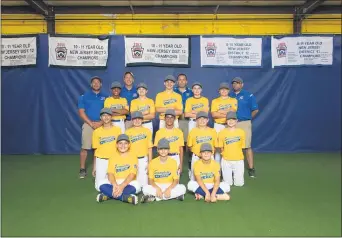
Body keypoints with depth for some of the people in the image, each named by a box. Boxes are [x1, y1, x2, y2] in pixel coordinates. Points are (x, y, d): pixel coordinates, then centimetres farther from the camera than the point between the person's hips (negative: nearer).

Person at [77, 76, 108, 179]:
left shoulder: (106, 97, 7)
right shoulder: (84, 96, 5)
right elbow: (81, 112, -2)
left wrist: (101, 122, -11)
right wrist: (91, 123, -11)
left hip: (101, 125, 1)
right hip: (88, 124, -1)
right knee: (85, 147, -3)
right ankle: (82, 169, 8)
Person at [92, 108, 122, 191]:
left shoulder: (117, 130, 1)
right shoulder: (97, 132, 4)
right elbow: (96, 150, 6)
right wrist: (94, 167, 6)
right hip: (101, 161, 1)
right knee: (99, 187, -2)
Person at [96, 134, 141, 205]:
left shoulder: (133, 156, -1)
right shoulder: (113, 156, 7)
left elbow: (132, 174, -12)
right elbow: (110, 174, -5)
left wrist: (122, 186, -27)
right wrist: (115, 185, -27)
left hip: (128, 183, -2)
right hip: (115, 182, 2)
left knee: (136, 186, -35)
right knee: (102, 185, -26)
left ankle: (109, 195, -34)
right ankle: (127, 197, -35)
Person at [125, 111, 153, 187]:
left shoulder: (147, 131, 3)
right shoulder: (128, 132, 4)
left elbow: (150, 147, 4)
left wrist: (150, 162, 2)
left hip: (143, 159, -1)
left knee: (143, 180, 0)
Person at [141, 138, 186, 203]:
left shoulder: (173, 162, -5)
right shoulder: (153, 162, -4)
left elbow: (176, 180, -7)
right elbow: (150, 180, -5)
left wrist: (169, 189, -26)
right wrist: (157, 188, -24)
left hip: (170, 186, 1)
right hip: (156, 187, -1)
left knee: (182, 188, -28)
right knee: (145, 188, -29)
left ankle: (154, 197, -22)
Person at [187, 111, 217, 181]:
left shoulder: (212, 131, 1)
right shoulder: (193, 131, -1)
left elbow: (215, 145, 6)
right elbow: (190, 146, 2)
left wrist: (212, 151, -11)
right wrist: (197, 151, -12)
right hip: (196, 157, 0)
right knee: (194, 175, 8)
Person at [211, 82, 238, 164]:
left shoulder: (233, 100, 7)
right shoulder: (215, 101, 7)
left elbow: (233, 111, -10)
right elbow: (214, 114, -6)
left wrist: (220, 111, -8)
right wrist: (227, 114, -13)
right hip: (218, 125, 0)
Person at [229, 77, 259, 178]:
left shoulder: (248, 95, 0)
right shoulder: (229, 96, 12)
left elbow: (255, 110, 1)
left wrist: (247, 118, 5)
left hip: (244, 124, -4)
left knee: (247, 146, -5)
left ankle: (251, 168, 1)